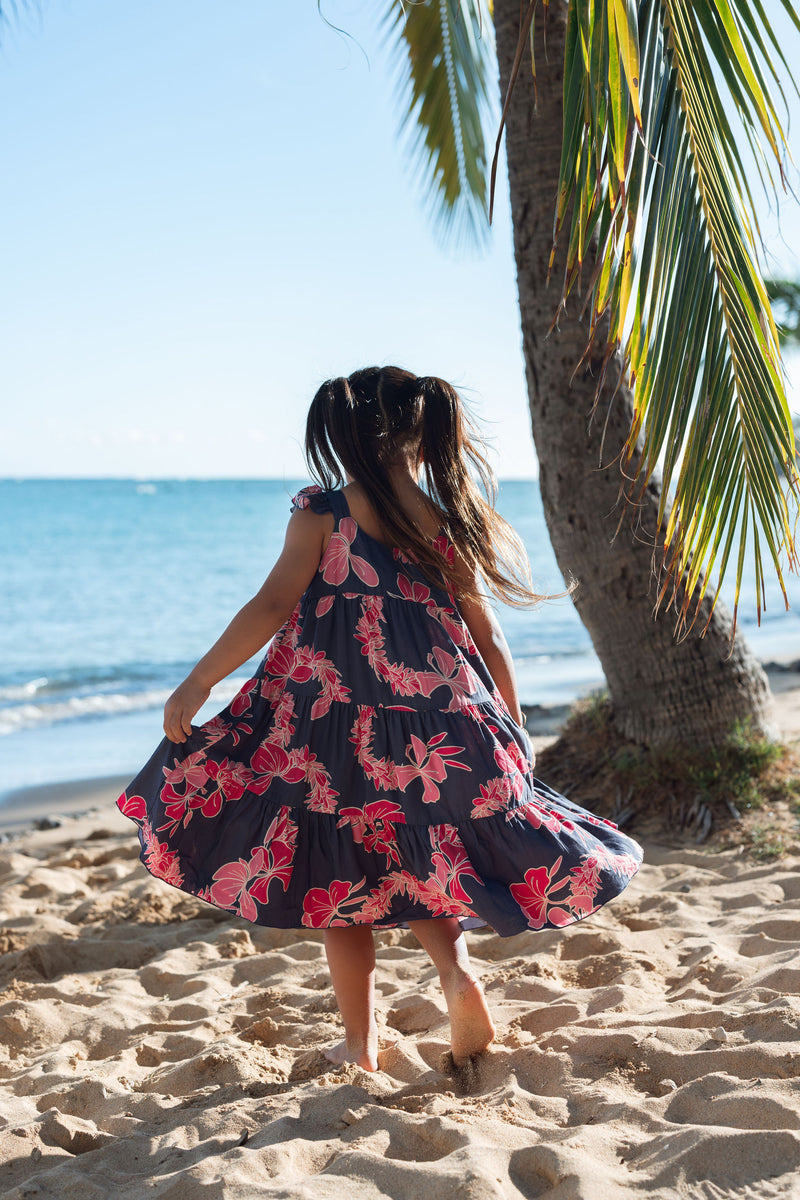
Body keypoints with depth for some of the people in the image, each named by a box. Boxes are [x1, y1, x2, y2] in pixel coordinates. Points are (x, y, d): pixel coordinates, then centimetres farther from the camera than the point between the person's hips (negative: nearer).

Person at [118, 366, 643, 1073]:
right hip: (440, 722, 3)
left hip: (337, 725, -2)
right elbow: (488, 642, 6)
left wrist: (197, 684, -9)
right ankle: (456, 969, -4)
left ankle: (361, 1043, 17)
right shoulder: (450, 526, 4)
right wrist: (514, 731, 16)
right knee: (415, 864, 22)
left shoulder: (322, 515, -4)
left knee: (338, 879, 12)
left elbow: (273, 606, -12)